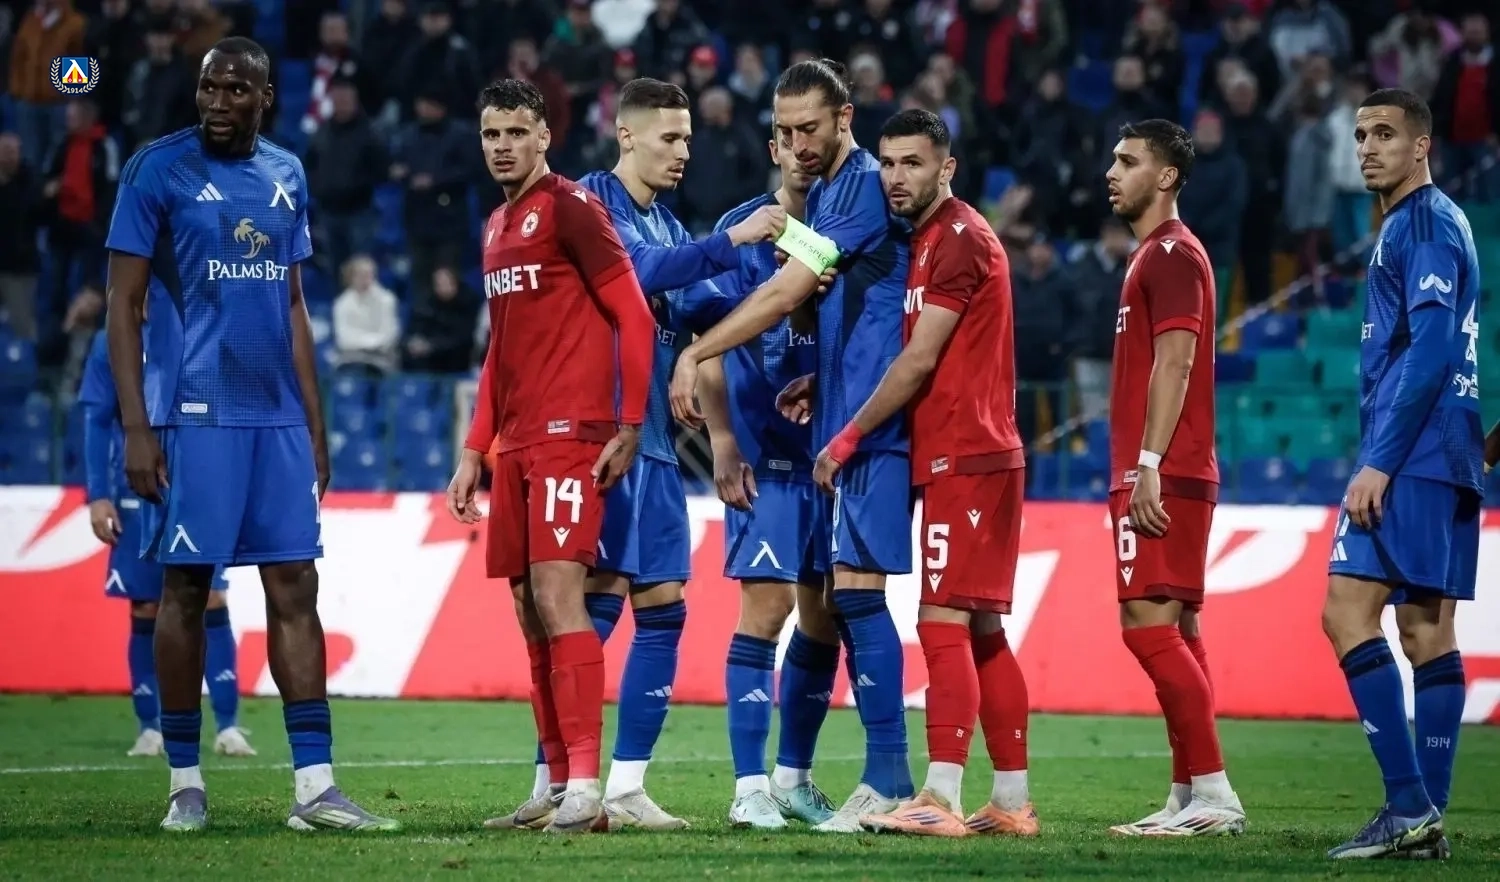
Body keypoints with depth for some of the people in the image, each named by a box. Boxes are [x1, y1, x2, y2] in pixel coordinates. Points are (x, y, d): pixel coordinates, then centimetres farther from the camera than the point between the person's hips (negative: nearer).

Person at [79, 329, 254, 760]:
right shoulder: (111, 344, 3)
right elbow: (97, 423, 3)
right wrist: (97, 496, -5)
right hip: (139, 494, 0)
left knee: (211, 601, -8)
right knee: (146, 610, 4)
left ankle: (228, 726, -7)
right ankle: (149, 728, 13)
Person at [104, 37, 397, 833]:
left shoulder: (286, 177, 12)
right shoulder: (158, 170, -4)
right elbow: (123, 306, -5)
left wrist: (315, 423, 15)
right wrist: (136, 428, -12)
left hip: (278, 415, 5)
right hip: (193, 413, -5)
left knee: (295, 589, 1)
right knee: (186, 589, 0)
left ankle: (314, 787, 0)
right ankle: (185, 782, 8)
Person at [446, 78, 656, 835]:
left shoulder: (571, 209, -6)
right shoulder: (496, 229, 20)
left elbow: (633, 317, -10)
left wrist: (629, 426, -15)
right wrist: (474, 451, 22)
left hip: (570, 435, -9)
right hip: (515, 444, 9)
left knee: (557, 594, -16)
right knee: (530, 611, 8)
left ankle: (585, 787, -18)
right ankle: (556, 785, 12)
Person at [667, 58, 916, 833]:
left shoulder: (865, 185, -11)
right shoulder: (824, 193, 19)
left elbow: (786, 294, -15)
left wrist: (695, 354, -11)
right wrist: (820, 382, 11)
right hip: (846, 423, 10)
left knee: (855, 588, -12)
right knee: (846, 597, 7)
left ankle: (888, 776, -11)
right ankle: (885, 776, 8)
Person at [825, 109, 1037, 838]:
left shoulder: (959, 239, -12)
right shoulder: (931, 239, 18)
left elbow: (919, 362, -15)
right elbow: (920, 360, 21)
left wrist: (848, 437, -9)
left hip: (964, 460, -10)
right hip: (973, 457, 10)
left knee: (945, 623, -13)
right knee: (981, 630, 11)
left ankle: (941, 798, -18)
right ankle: (1012, 800, 13)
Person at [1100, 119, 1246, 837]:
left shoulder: (1171, 254, -9)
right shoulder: (1154, 254, 21)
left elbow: (1174, 362, -18)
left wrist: (1148, 468, -24)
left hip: (1163, 478, -11)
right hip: (1157, 479, 11)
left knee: (1150, 625, -15)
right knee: (1173, 634, 9)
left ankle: (1213, 793, -17)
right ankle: (1189, 798, 10)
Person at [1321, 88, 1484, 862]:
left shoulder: (1422, 223, -9)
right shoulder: (1426, 224, 21)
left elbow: (1429, 348, -19)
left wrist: (1378, 461, -20)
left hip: (1412, 452, -10)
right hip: (1446, 460, 10)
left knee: (1348, 613, -13)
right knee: (1426, 629, 7)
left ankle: (1409, 805, -18)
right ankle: (1424, 818, 6)